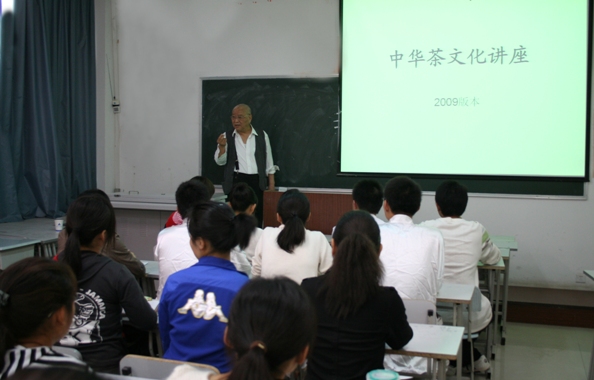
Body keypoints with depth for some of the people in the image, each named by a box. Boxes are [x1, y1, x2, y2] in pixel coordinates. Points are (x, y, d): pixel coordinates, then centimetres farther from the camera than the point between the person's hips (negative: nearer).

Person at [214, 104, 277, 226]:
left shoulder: (262, 136, 6)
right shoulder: (226, 136, 4)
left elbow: (269, 162, 9)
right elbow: (220, 162, 1)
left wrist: (271, 185, 6)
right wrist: (222, 146, -18)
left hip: (257, 182, 1)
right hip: (235, 182, -1)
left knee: (257, 219, 1)